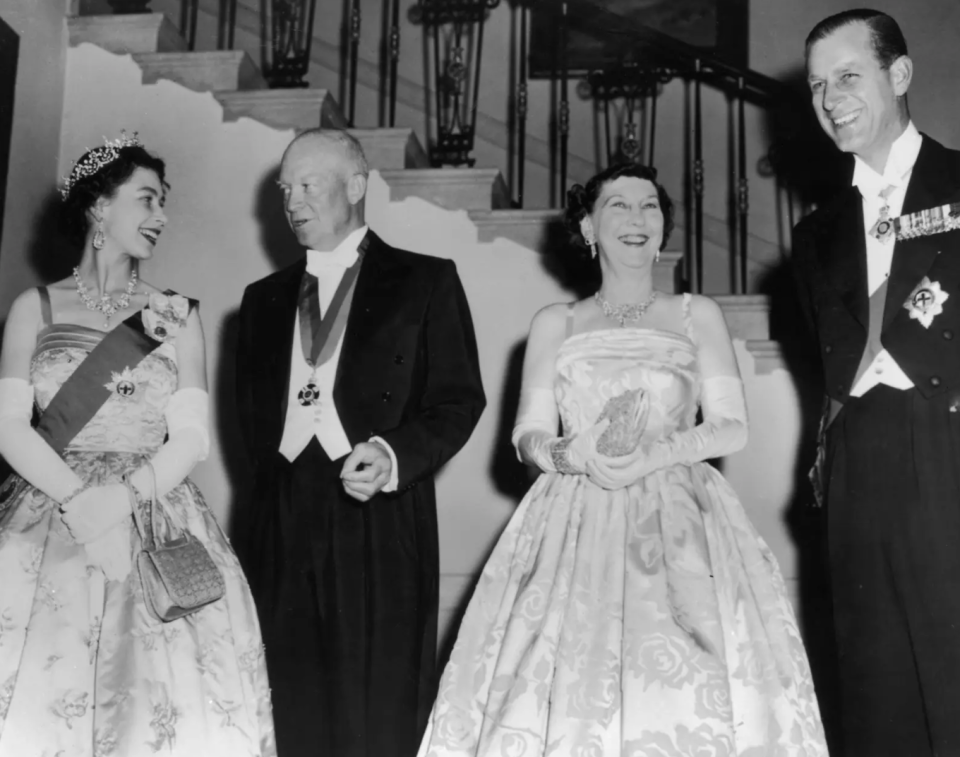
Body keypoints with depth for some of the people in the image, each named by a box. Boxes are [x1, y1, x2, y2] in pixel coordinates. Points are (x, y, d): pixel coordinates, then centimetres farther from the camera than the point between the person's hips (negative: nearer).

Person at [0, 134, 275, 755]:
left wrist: (122, 496, -16)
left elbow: (191, 436, 0)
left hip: (154, 518, 1)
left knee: (166, 703, -9)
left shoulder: (176, 316, 9)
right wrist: (78, 500, -17)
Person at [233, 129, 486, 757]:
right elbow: (252, 409, 19)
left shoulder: (425, 280, 6)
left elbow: (460, 399, 0)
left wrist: (394, 455, -16)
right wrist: (277, 466, 0)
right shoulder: (264, 298, 19)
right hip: (284, 527, 4)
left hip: (382, 519, -3)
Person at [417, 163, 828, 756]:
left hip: (679, 516, 0)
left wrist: (655, 454, -12)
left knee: (691, 688, -14)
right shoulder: (554, 324, 14)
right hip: (577, 521, 1)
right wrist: (571, 454, -14)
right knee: (563, 688, -12)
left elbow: (732, 427, 4)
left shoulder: (698, 314, 12)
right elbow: (529, 436, 8)